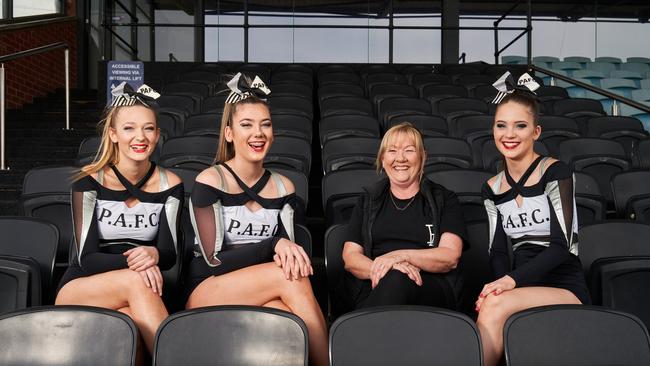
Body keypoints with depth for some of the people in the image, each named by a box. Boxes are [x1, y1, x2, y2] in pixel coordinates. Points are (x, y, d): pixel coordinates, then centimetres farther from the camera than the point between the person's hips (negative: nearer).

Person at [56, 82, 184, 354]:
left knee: (133, 318, -37)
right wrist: (132, 262, -33)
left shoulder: (169, 185, 0)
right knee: (135, 281, -35)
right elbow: (87, 257, -12)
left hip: (140, 293, 1)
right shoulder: (89, 182, -7)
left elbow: (170, 254, -2)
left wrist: (153, 255, -28)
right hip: (80, 289, -1)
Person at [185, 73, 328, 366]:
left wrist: (289, 253, -18)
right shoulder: (209, 181, -6)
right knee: (290, 278, -30)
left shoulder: (283, 187, 8)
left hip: (262, 298, 3)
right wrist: (274, 245, -20)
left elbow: (287, 254, 6)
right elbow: (214, 261, -11)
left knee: (288, 292, -34)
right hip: (205, 293, -3)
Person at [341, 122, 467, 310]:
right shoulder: (368, 201, 24)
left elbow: (451, 256, 3)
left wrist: (403, 255, -15)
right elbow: (350, 257, 12)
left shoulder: (444, 199, 17)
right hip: (372, 288, 1)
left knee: (398, 280, -39)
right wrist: (379, 269, -12)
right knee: (395, 276, -39)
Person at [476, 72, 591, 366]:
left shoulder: (555, 172, -4)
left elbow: (561, 245, -12)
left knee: (495, 307, -34)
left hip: (565, 287, -3)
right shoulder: (492, 188, 11)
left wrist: (511, 280, -22)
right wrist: (499, 283, -14)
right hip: (520, 288, 3)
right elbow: (498, 250, 8)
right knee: (490, 312, -33)